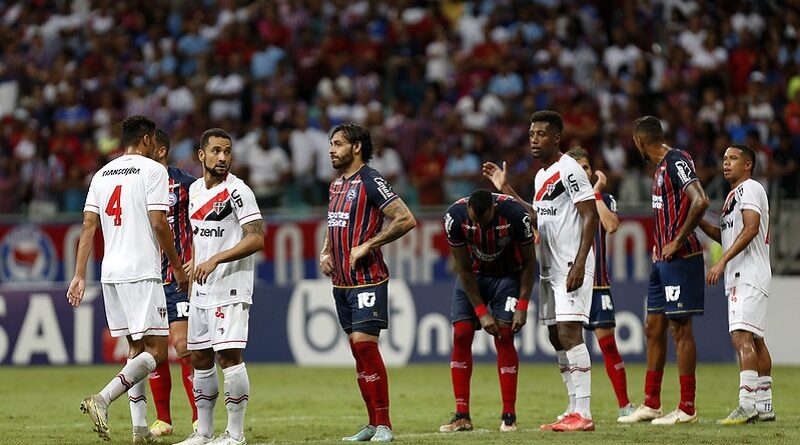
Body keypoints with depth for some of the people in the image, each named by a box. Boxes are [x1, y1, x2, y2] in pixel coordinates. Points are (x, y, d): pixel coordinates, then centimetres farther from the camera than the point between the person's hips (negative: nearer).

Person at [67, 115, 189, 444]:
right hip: (142, 272, -7)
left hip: (110, 272, 7)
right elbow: (158, 223, -11)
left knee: (136, 348, 14)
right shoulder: (152, 170, -4)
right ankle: (102, 399, -26)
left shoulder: (102, 174, 14)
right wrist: (178, 267, -1)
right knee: (155, 352, -7)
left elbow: (89, 225, 9)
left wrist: (79, 276, 8)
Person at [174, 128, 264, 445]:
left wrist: (215, 260, -23)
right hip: (201, 290, 8)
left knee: (229, 356, -12)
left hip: (230, 288, -8)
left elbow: (257, 239, -18)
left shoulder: (237, 191, -11)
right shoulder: (195, 190, 13)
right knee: (200, 359, 10)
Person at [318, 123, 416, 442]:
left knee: (364, 343, -14)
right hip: (341, 281, 8)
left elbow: (406, 220, -17)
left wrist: (368, 246, -17)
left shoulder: (370, 181, -10)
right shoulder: (336, 185, 16)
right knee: (358, 348, 8)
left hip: (367, 280, -8)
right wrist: (325, 254, 13)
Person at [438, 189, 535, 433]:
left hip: (508, 274, -2)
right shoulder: (455, 217, -27)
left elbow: (528, 262, -15)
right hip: (473, 275, 2)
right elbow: (464, 269, -16)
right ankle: (462, 416, -6)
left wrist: (522, 306, -18)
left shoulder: (515, 214, -30)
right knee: (461, 335, -9)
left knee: (504, 337, -13)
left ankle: (509, 417, -8)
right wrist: (481, 312, -18)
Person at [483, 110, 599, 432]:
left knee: (569, 334, -15)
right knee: (557, 339, 9)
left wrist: (579, 263, -23)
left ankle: (583, 414, -18)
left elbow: (591, 216, -16)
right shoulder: (541, 176, 17)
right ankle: (574, 410, 13)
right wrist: (505, 189, 26)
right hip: (550, 268, 10)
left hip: (572, 267, -10)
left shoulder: (569, 170, -12)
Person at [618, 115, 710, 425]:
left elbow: (700, 202, -25)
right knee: (653, 327, 12)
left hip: (680, 258, -10)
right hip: (662, 260, 10)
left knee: (680, 328, -7)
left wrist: (678, 242, -21)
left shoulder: (677, 161, -13)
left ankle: (687, 409, -3)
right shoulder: (661, 167, 17)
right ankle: (651, 405, 18)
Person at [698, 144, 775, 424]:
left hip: (750, 275, -11)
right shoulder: (735, 195, 23)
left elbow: (751, 229, -20)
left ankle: (748, 404, -27)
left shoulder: (749, 188, -8)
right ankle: (764, 406, 15)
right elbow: (727, 236, 28)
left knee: (742, 336, -19)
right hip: (740, 277, 11)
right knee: (754, 340, 12)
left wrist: (722, 262, -24)